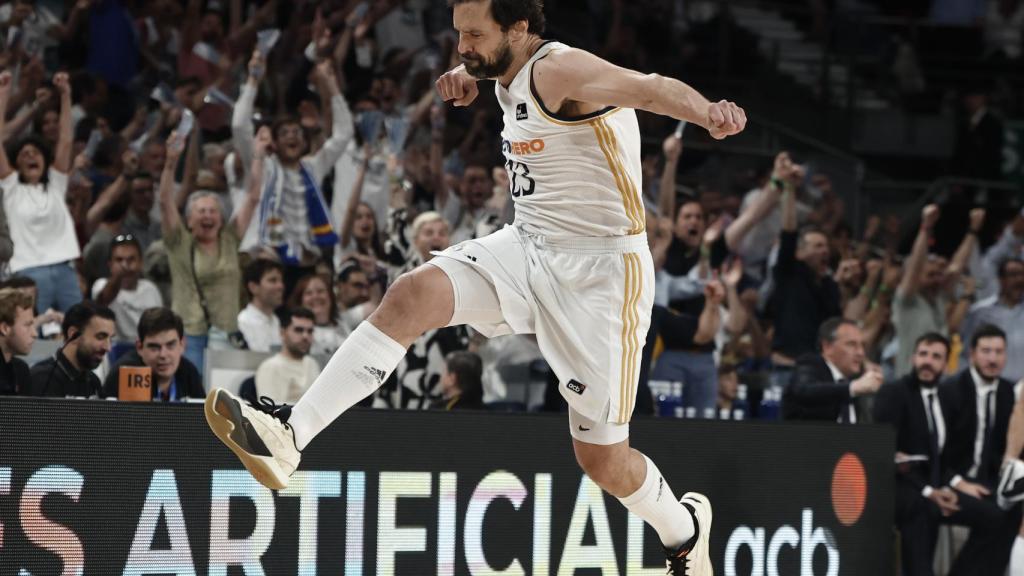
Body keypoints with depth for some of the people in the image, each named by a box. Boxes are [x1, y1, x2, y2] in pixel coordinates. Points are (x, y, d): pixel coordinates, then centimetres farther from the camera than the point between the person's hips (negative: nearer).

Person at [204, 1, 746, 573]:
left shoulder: (559, 71, -21)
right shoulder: (511, 66, 6)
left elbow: (650, 87, -41)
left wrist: (707, 111, -62)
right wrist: (465, 73, 10)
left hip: (600, 271, -8)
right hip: (528, 247, 8)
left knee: (602, 460, -2)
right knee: (413, 296, -19)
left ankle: (685, 530, 31)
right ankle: (290, 435, -26)